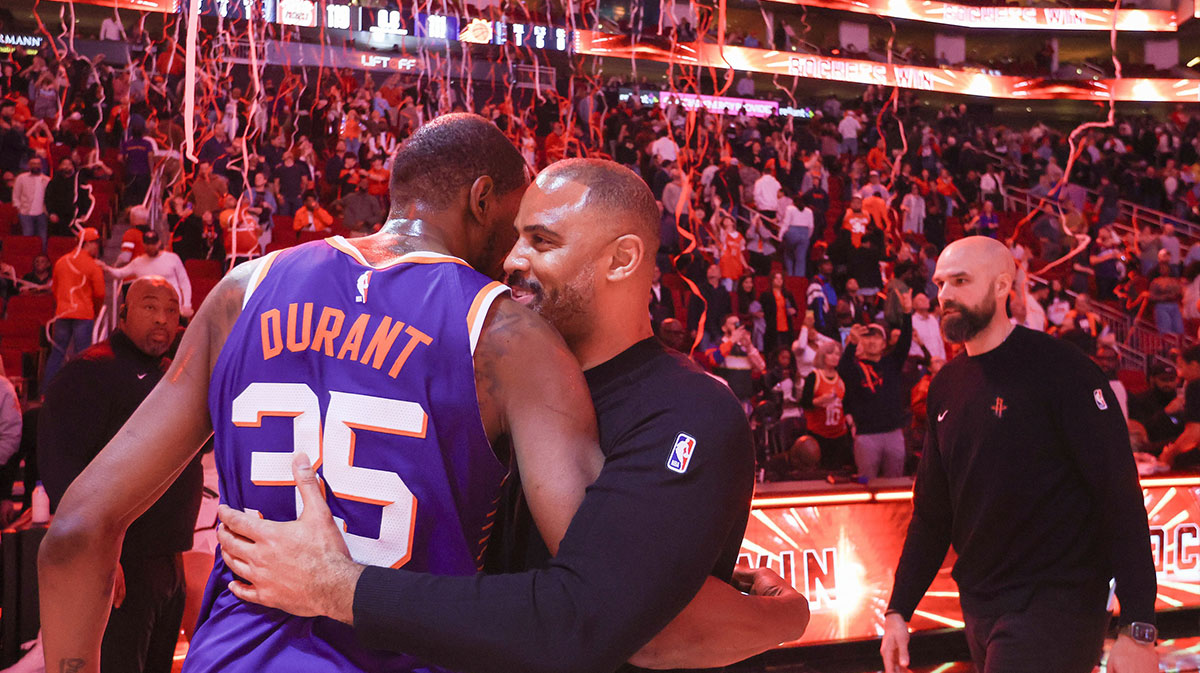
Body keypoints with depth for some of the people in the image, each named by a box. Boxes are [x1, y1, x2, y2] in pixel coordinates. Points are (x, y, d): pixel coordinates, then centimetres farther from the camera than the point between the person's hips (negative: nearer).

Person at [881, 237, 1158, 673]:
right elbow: (932, 510, 14)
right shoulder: (947, 385, 9)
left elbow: (1120, 494, -15)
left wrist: (1137, 630, -20)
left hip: (1055, 603, -7)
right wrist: (899, 610, 8)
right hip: (979, 604, 7)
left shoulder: (1057, 368, -12)